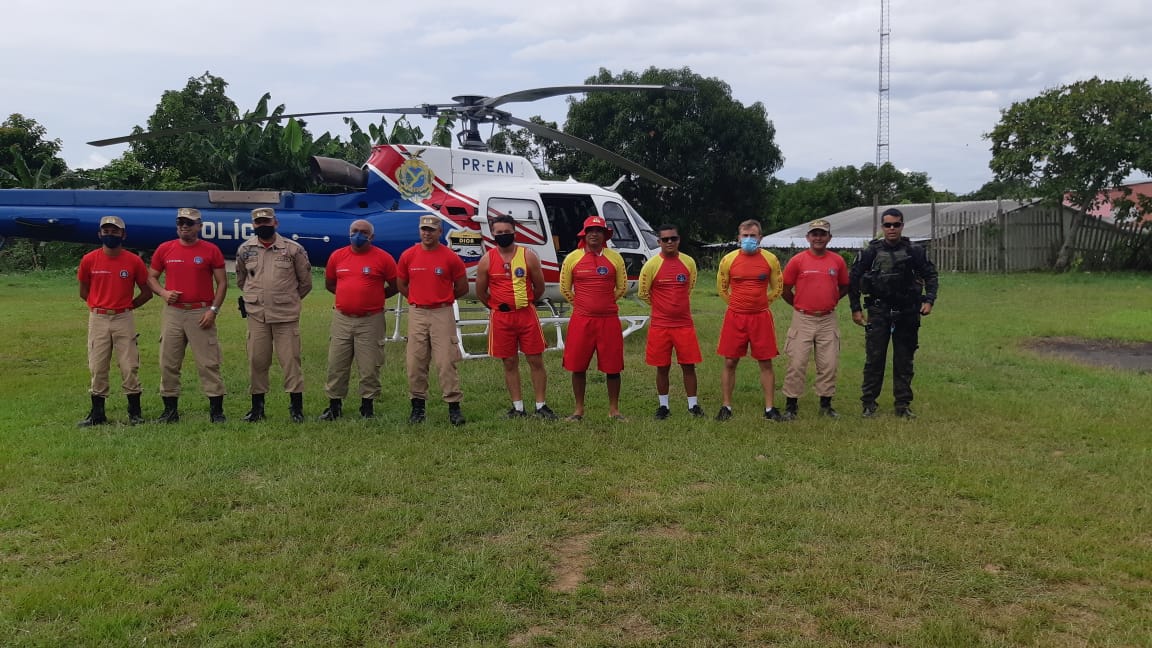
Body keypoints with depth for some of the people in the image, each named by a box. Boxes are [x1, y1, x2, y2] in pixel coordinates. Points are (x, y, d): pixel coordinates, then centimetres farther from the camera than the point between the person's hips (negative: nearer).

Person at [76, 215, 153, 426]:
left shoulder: (133, 261, -2)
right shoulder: (89, 260, 1)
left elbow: (146, 292, 6)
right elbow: (83, 291, 13)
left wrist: (128, 305, 3)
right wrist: (99, 305, 8)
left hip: (124, 319, -1)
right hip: (98, 319, 1)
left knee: (129, 367, -1)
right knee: (97, 367, 5)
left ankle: (135, 413, 8)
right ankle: (97, 414, 13)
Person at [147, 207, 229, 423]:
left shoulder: (211, 250, 1)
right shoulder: (164, 249, 8)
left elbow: (222, 282, 2)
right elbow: (151, 277, 16)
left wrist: (213, 310, -8)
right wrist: (163, 292, -5)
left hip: (201, 313, -3)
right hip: (173, 313, 3)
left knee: (208, 363, -4)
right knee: (168, 363, 6)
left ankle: (216, 410, 2)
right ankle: (170, 409, 16)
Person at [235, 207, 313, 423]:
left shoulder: (293, 249, -2)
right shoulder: (245, 250, 6)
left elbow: (306, 282, 8)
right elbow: (241, 280, 22)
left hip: (286, 315, -2)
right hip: (256, 315, 2)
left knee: (290, 359, -1)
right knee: (256, 360, 6)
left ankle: (296, 407, 7)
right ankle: (257, 406, 17)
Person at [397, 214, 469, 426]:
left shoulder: (450, 257, -3)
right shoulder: (408, 256, 4)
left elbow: (462, 288, 7)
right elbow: (401, 284, 16)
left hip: (443, 314, -2)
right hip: (417, 314, 3)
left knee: (447, 361, -5)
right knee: (415, 362, 4)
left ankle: (454, 406, 1)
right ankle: (418, 405, 15)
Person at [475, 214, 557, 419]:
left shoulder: (529, 256, -2)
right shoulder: (486, 260, 0)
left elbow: (539, 287, 7)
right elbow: (481, 292, 10)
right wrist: (498, 306, 12)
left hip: (527, 315, -1)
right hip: (500, 318, 1)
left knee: (536, 360, 2)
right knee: (510, 363, 7)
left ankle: (540, 405, 11)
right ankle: (518, 407, 16)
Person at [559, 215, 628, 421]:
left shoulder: (615, 257, 2)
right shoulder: (572, 258, 1)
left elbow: (622, 287, 13)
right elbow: (565, 288, 11)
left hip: (609, 319, 0)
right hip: (581, 320, 0)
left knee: (613, 367, 4)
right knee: (578, 366, 5)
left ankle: (614, 409, 17)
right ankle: (579, 409, 18)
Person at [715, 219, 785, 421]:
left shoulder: (770, 259, 1)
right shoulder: (729, 259, 0)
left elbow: (777, 288, 13)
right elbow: (721, 288, 14)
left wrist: (761, 304, 12)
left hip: (761, 318, 0)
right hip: (735, 318, 0)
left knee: (766, 364, 3)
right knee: (730, 363, 3)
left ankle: (769, 408, 11)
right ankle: (726, 407, 13)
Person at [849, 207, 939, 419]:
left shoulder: (915, 251, 2)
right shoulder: (871, 252, -1)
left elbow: (930, 275, 8)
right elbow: (853, 279, 4)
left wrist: (929, 300, -6)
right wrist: (855, 309, 2)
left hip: (907, 313, 1)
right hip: (878, 313, -1)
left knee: (904, 361, 7)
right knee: (874, 358, 0)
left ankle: (903, 405, 15)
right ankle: (869, 403, 9)